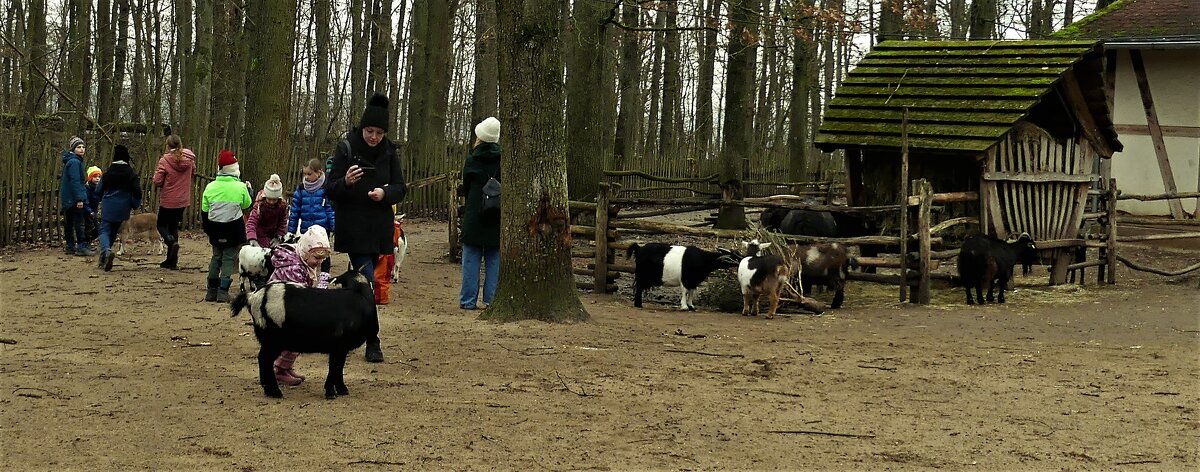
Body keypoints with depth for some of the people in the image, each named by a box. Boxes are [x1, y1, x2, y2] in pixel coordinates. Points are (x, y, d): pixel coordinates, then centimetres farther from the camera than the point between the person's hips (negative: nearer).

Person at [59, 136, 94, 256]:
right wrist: (79, 199, -23)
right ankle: (82, 246, -10)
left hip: (67, 199, 11)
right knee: (80, 222, -9)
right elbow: (75, 181, -21)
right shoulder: (75, 162, -15)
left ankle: (70, 246, 19)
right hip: (74, 197, -11)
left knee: (69, 223, 13)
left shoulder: (70, 161, 16)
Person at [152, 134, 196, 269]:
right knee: (174, 226, 17)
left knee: (162, 225, 15)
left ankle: (172, 242, -17)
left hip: (168, 200, -4)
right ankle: (171, 260, 16)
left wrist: (157, 172, 2)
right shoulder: (189, 159, -3)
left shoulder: (165, 160, -16)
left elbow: (157, 182, -16)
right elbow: (193, 173, 16)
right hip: (183, 201, 4)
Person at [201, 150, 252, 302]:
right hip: (233, 229, -3)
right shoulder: (240, 187, -13)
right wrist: (249, 190, 21)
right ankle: (223, 291, -3)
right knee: (229, 258, 5)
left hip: (215, 228, 3)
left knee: (216, 257, 17)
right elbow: (247, 205, 4)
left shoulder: (210, 187, -4)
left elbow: (204, 211, 4)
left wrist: (207, 229, 19)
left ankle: (212, 290, 16)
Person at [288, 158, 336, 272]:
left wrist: (334, 227, -9)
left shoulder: (325, 188, -6)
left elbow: (331, 209, -4)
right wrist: (290, 230, 7)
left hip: (322, 228, -3)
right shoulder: (301, 188, 4)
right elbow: (294, 210, 8)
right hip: (306, 228, 3)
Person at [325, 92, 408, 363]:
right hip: (352, 226, -4)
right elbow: (330, 189, -8)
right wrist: (346, 182, -30)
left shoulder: (389, 152, 4)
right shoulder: (346, 149, -6)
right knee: (366, 282, -13)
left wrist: (385, 192, -16)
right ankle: (372, 344, -12)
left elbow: (401, 188, 6)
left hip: (379, 227, 4)